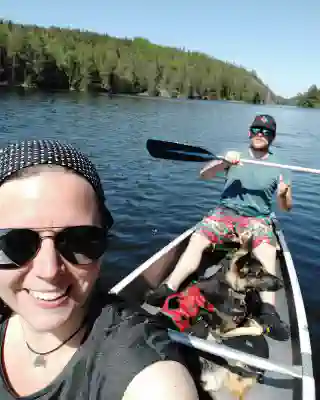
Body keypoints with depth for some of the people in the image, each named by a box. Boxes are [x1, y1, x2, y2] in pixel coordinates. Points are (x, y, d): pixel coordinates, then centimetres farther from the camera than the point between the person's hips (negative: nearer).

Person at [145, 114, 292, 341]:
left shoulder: (279, 167, 9)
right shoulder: (235, 156, 10)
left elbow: (286, 207, 8)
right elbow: (204, 174, -2)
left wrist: (283, 195, -16)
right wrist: (224, 162, -22)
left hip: (257, 219, -1)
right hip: (225, 212, 1)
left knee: (267, 253, -32)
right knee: (197, 239, -25)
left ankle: (269, 312, -35)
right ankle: (168, 289, -29)